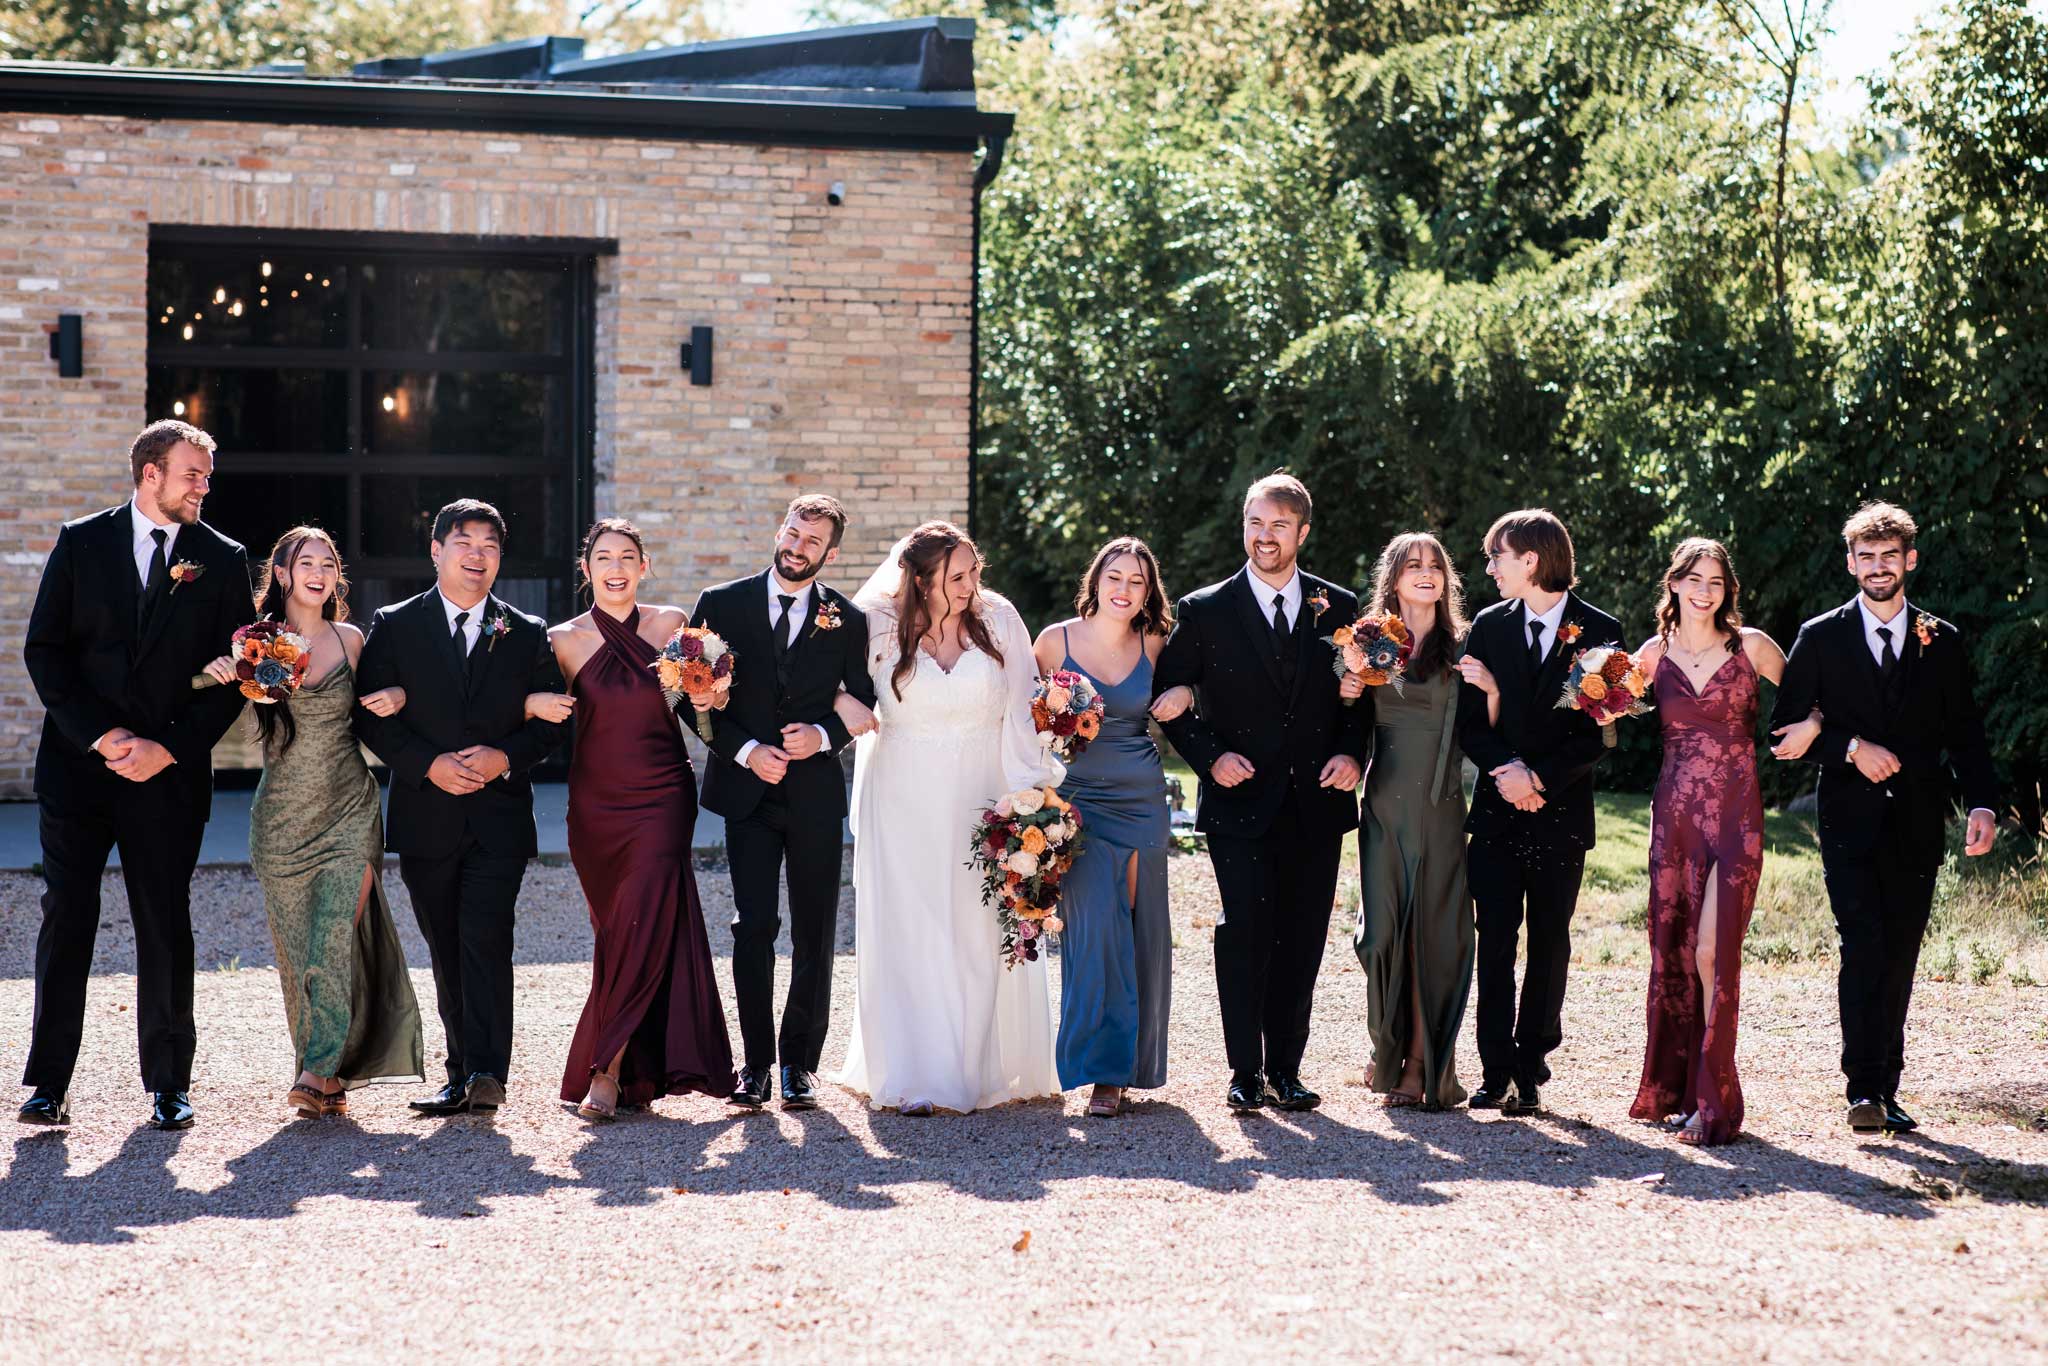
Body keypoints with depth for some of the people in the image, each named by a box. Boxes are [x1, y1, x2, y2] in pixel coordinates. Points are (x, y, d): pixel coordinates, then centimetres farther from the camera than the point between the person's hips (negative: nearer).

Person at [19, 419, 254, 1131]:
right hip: (79, 764, 0)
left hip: (170, 773, 0)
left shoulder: (223, 560, 6)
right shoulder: (81, 543, 5)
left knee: (166, 927, 2)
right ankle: (48, 1083, 3)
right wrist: (100, 736, -10)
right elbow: (44, 650, 1)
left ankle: (168, 1085, 11)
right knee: (66, 918, -1)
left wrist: (168, 748, -8)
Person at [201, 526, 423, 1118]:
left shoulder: (350, 640, 5)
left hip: (349, 810, -1)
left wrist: (397, 697, -3)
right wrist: (215, 673, -18)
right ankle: (329, 1075, 13)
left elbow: (373, 701, 19)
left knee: (335, 937, -14)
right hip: (281, 816, 1)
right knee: (296, 946, 3)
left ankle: (320, 1072, -16)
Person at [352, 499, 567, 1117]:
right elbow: (371, 716, 0)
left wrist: (507, 758, -11)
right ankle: (463, 1079, 15)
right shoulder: (394, 626, 5)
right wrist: (429, 764, -13)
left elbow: (552, 718, 7)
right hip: (427, 819, 1)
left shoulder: (528, 635, 8)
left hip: (500, 816, -1)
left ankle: (484, 1073, -21)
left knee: (485, 938, -16)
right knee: (447, 953, 8)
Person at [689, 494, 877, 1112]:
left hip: (816, 793, 1)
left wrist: (824, 735, -10)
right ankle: (756, 1060, 5)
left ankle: (801, 1061, 15)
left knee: (815, 933, 5)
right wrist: (746, 751, -11)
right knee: (754, 926, -4)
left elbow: (866, 701, 10)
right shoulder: (722, 604, 1)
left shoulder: (846, 619, 3)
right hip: (747, 791, -1)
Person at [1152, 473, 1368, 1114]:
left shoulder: (1340, 609, 8)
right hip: (1240, 801, -2)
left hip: (1317, 803, 2)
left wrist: (1350, 751, -5)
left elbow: (1362, 696, 13)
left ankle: (1285, 1071, 15)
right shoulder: (1205, 611, 1)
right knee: (1244, 934, -10)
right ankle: (1245, 1073, -2)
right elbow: (1168, 695, 4)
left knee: (1301, 941, 6)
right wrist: (1210, 755, -10)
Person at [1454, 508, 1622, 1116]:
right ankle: (1495, 1071, 2)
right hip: (1497, 811, 2)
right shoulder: (1489, 627, 8)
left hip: (1561, 810, -2)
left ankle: (1529, 1071, 8)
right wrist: (1508, 769, -11)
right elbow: (1469, 720, 6)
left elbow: (1601, 730, -5)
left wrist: (1541, 777, -14)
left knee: (1549, 945, 3)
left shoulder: (1600, 631, -1)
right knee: (1495, 944, -2)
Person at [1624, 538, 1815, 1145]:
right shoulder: (1654, 654, 8)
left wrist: (1811, 725, -8)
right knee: (1673, 950, 6)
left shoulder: (1750, 646, 2)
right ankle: (1674, 1088, 17)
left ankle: (1714, 1101, -9)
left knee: (1714, 950, -12)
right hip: (1674, 813, 3)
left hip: (1735, 813, -3)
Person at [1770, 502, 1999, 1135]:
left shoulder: (1943, 643, 10)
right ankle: (1864, 1087, -17)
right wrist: (1851, 748, -11)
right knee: (1863, 947, -16)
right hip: (1850, 823, -2)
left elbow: (1965, 734, 8)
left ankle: (1883, 1090, 12)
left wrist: (1982, 805, -6)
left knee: (1899, 960, 4)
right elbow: (1786, 727, 4)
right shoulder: (1821, 638, 5)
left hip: (1917, 825, 2)